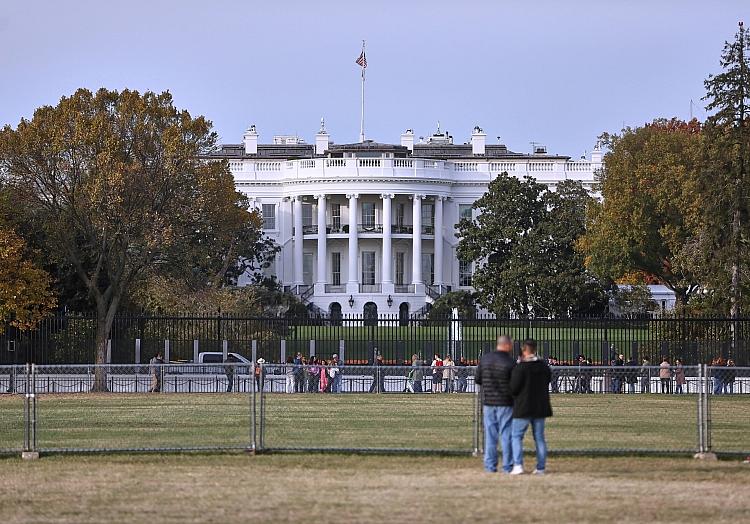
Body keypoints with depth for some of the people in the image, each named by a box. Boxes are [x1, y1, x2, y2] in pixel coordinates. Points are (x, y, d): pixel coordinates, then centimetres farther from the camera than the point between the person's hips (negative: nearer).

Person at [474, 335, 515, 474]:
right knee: (506, 434, 2)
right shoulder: (510, 362, -13)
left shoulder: (484, 358, -1)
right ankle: (507, 466, 2)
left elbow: (477, 380, 5)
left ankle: (490, 465, 7)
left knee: (490, 434, 9)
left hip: (488, 402, 4)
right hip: (505, 402, -4)